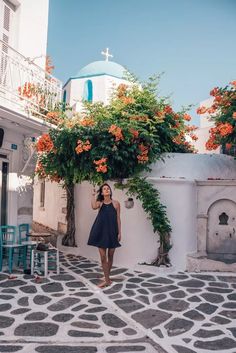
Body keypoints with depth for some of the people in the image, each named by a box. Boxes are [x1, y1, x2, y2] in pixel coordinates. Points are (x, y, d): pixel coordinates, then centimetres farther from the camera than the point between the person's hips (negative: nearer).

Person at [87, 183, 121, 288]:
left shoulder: (116, 203, 3)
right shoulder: (100, 203, 5)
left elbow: (118, 218, 3)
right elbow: (94, 207, -19)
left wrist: (119, 232, -1)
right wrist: (93, 195, -12)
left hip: (112, 232, 0)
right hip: (101, 231, 0)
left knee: (110, 256, 10)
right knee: (103, 256, 0)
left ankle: (107, 277, 28)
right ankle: (107, 280, 9)